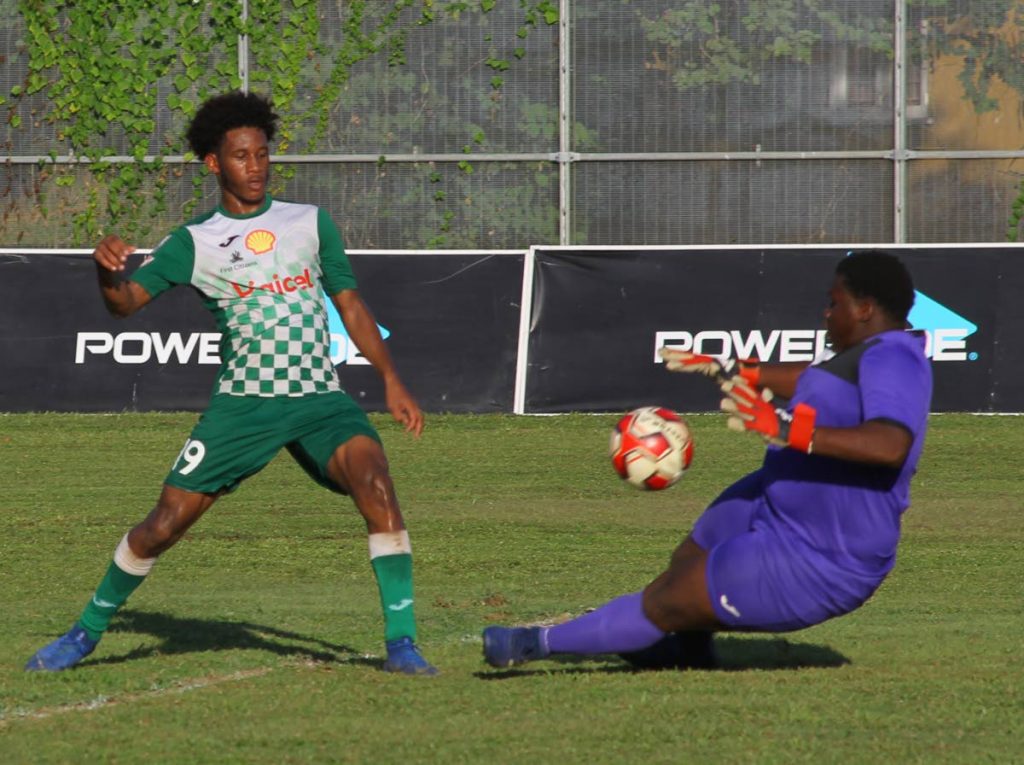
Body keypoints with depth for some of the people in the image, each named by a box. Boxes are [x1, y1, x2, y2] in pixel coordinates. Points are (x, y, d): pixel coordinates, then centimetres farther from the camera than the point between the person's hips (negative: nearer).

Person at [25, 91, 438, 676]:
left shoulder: (311, 223, 9)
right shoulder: (194, 243, 4)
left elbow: (350, 304, 14)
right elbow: (125, 302, -3)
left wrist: (392, 380, 6)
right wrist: (107, 268, -26)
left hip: (320, 400, 0)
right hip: (243, 403, 0)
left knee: (375, 481, -27)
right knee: (166, 523, -2)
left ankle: (402, 642, -23)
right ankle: (87, 632, 20)